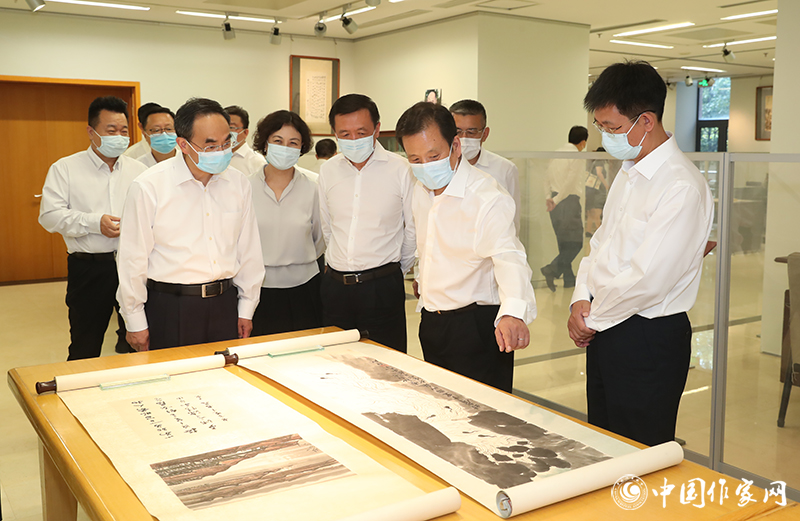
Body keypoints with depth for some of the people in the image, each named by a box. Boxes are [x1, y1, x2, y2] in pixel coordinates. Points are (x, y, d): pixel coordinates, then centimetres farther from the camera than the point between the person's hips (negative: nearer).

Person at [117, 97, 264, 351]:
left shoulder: (238, 183, 4)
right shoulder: (149, 187, -9)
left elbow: (249, 250, 11)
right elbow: (133, 259, -5)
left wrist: (246, 309, 12)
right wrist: (136, 323, -2)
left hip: (225, 303, 4)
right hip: (170, 309, -3)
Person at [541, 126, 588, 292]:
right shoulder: (576, 157, -11)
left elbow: (547, 180, 14)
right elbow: (570, 183, -20)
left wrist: (550, 197, 9)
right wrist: (555, 201, -16)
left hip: (556, 203, 8)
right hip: (569, 202, -8)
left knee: (564, 242, 14)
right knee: (575, 243, -1)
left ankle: (569, 278, 20)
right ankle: (552, 269, -15)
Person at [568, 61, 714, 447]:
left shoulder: (682, 187, -20)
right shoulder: (627, 173, 9)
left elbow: (646, 280, -24)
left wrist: (592, 320, -11)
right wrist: (582, 300, 0)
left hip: (649, 339, -8)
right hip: (604, 331, 8)